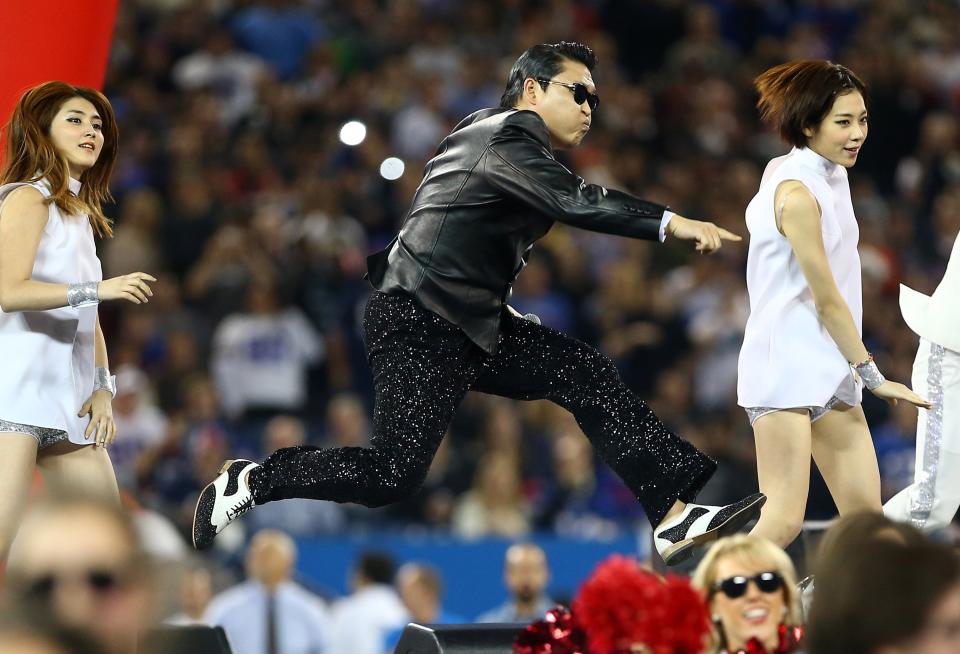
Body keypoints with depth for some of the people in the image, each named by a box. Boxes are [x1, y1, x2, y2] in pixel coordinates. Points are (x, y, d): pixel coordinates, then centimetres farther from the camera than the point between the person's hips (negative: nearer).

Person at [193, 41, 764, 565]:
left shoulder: (492, 131, 17)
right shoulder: (508, 135, -14)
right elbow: (574, 201, -29)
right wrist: (672, 223, -36)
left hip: (469, 325, 11)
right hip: (419, 326, -11)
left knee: (589, 375, 0)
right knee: (393, 476, -15)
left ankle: (674, 518, -4)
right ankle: (249, 482, 1)